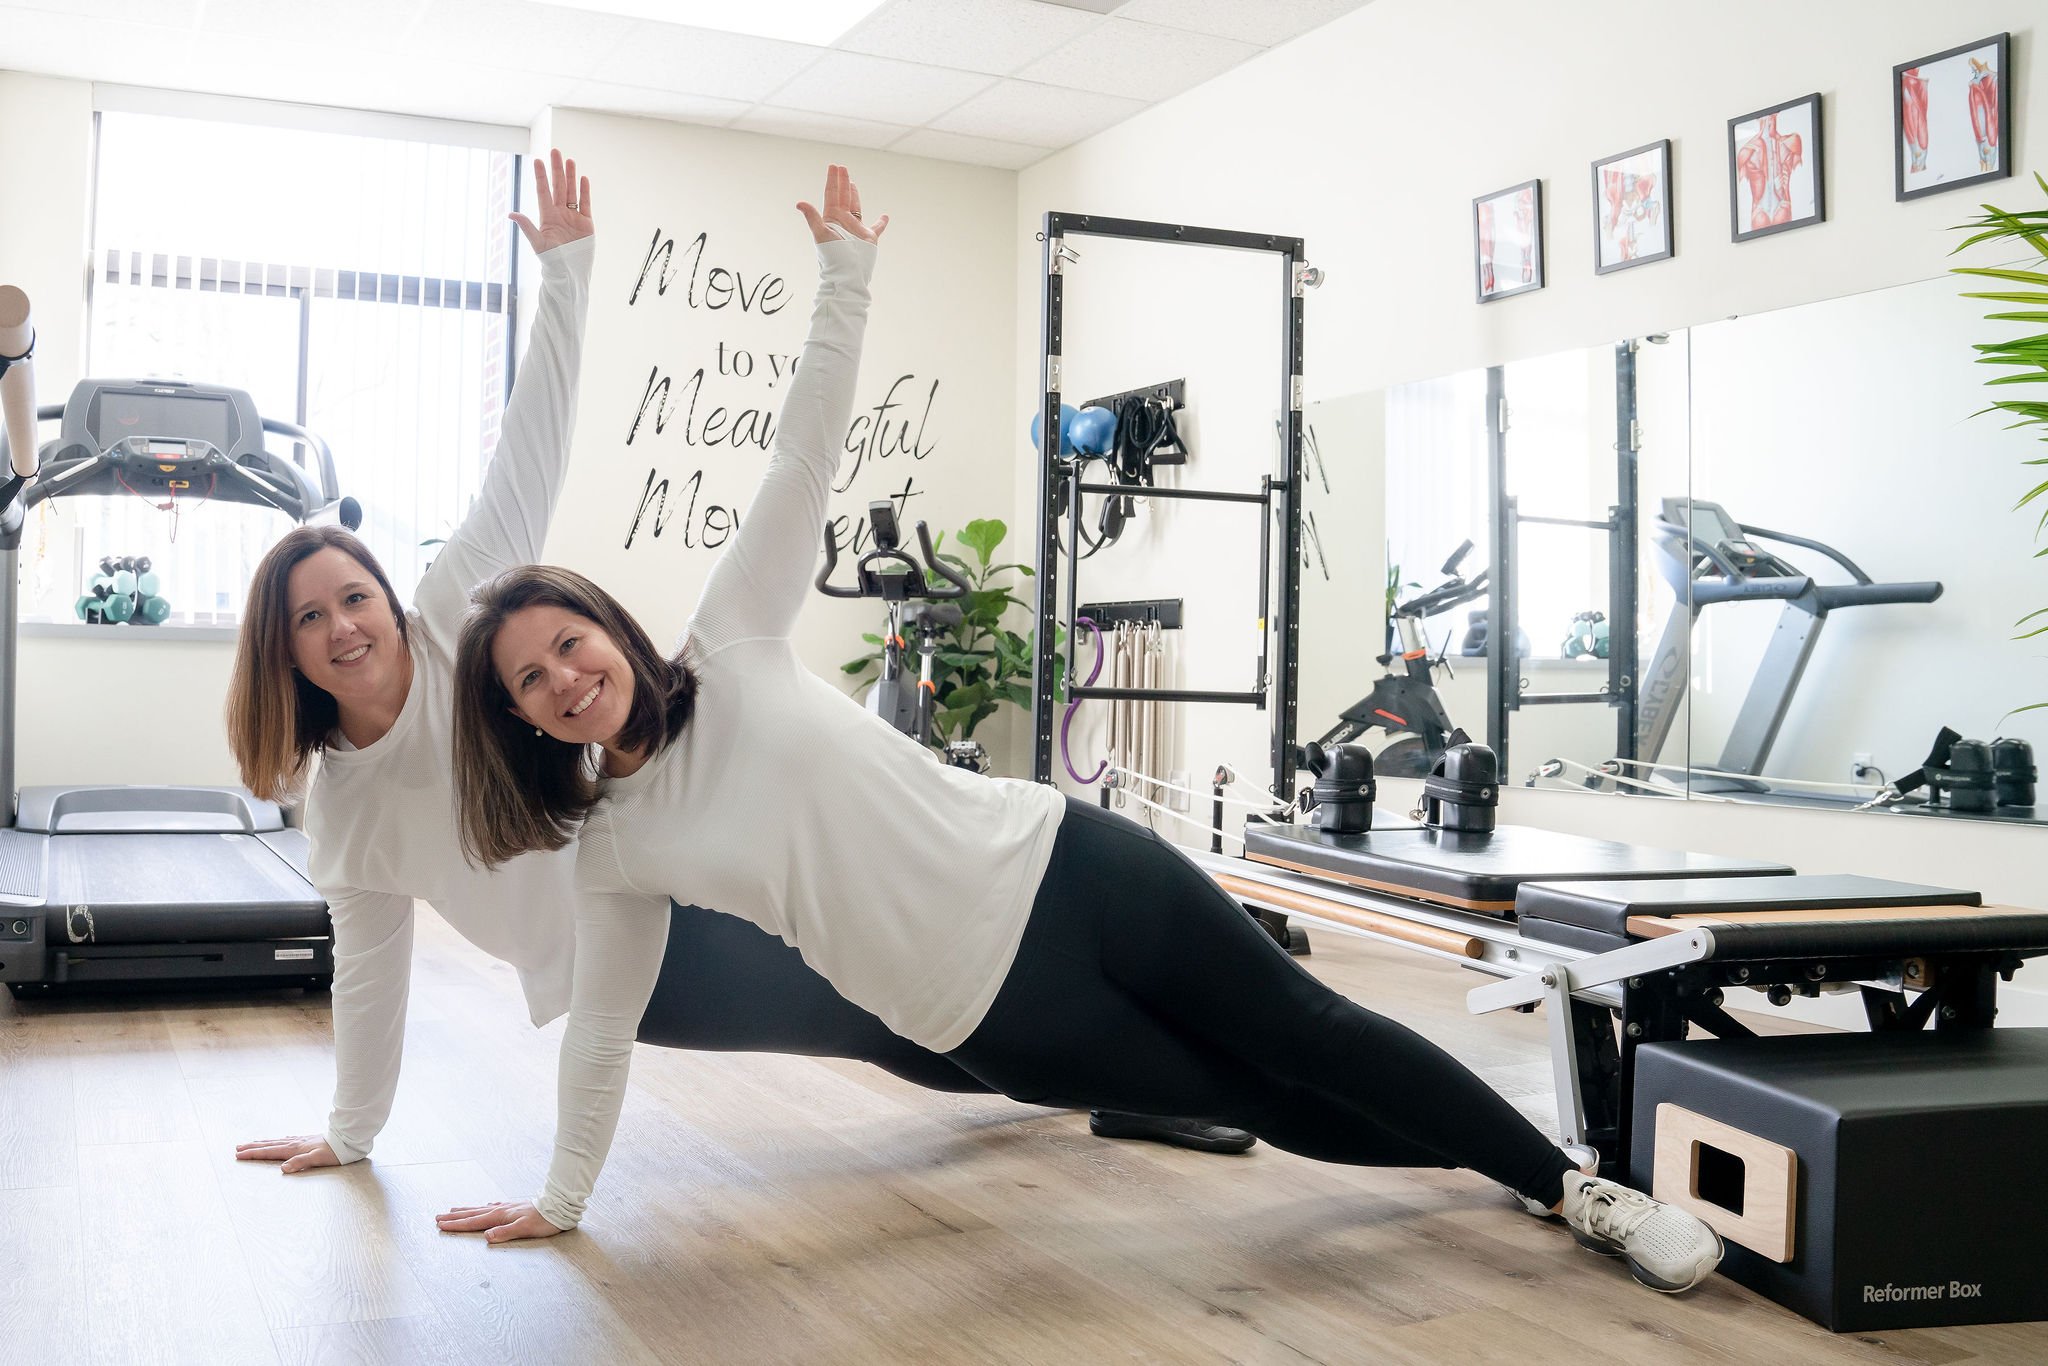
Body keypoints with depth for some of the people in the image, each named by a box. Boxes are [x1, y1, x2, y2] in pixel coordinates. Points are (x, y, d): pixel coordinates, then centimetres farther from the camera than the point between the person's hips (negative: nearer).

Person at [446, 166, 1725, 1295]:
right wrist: (561, 1198, 17)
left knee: (1312, 1034, 4)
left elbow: (805, 454, -4)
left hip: (1053, 864, 0)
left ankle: (1575, 1182, 22)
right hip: (993, 1014, 1)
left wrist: (845, 272, -7)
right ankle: (1519, 1164, 27)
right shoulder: (613, 849, 0)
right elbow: (602, 1029, 11)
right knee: (1274, 1106, 5)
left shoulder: (731, 645, -3)